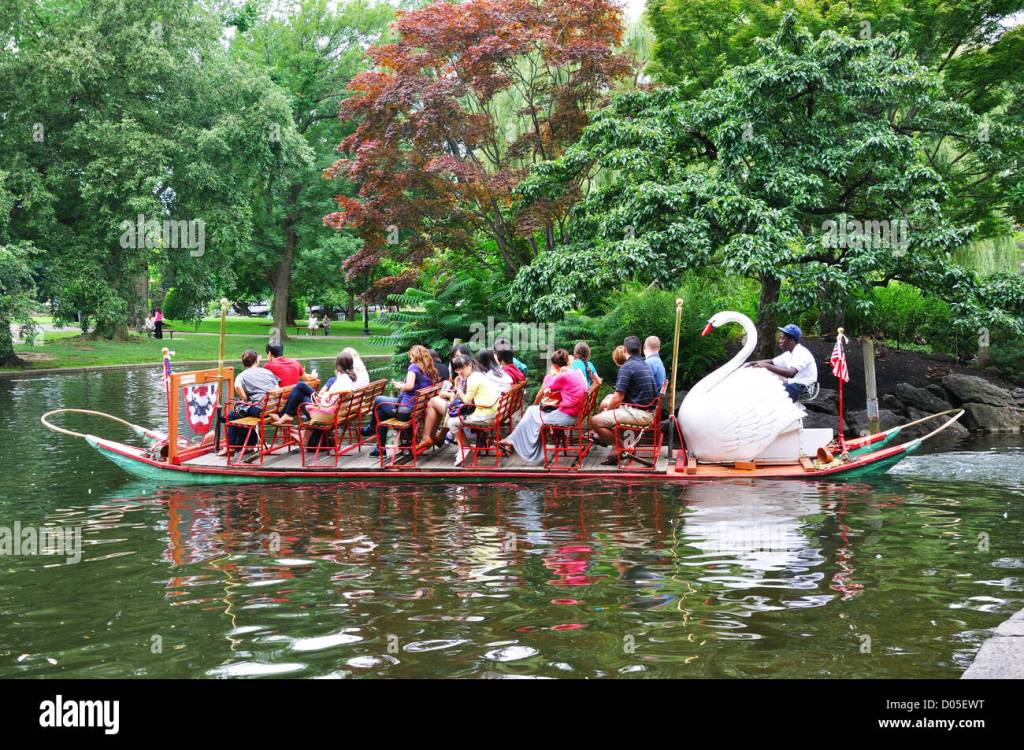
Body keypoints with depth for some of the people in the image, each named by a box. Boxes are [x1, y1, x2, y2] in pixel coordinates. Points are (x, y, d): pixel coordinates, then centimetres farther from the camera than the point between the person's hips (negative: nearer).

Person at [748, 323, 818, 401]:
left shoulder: (801, 353, -19)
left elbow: (791, 373, -33)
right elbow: (772, 362, 18)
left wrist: (767, 366, -37)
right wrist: (754, 363, 1)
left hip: (803, 388, -10)